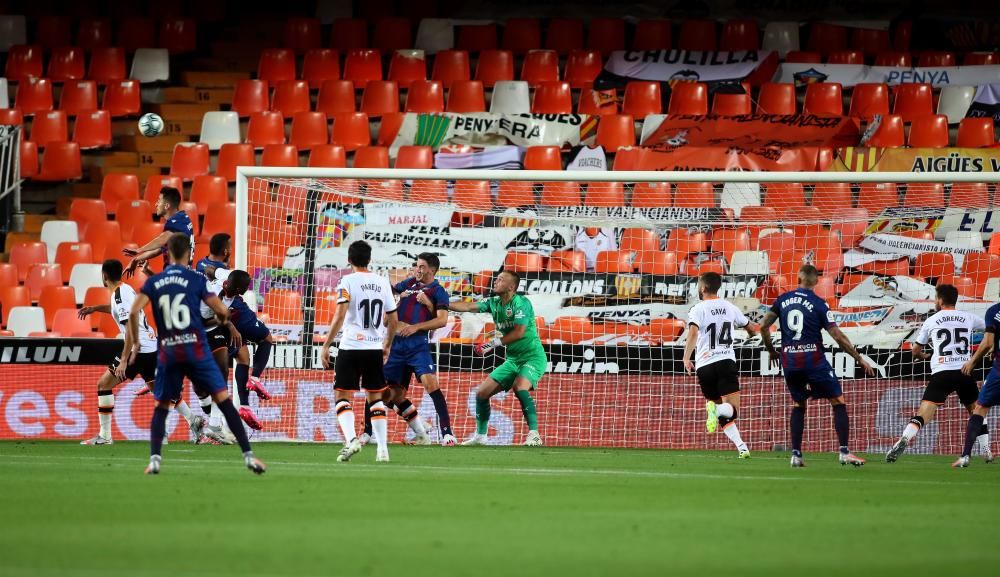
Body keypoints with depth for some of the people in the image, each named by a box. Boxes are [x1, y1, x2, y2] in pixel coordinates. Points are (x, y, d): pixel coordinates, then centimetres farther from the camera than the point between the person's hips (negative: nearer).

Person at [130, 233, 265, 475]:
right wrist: (223, 319, 24)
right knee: (224, 399, 0)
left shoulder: (153, 282, 7)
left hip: (168, 352, 2)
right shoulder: (196, 279, 1)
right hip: (196, 349, -2)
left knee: (161, 406, 15)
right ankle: (248, 455, -5)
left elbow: (133, 312, -3)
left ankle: (154, 459, 0)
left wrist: (135, 344, 9)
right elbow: (222, 311, 0)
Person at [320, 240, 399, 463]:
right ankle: (382, 448, 8)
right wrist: (387, 345, 26)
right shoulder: (382, 282, 8)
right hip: (375, 348, 4)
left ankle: (351, 439, -20)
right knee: (376, 397, 15)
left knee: (342, 396, 2)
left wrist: (326, 346, -12)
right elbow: (393, 320, 11)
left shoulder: (348, 281, -6)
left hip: (351, 346, -4)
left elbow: (339, 316, -16)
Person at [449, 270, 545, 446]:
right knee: (482, 392, 5)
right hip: (513, 359, 8)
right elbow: (468, 307, 0)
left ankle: (534, 435, -32)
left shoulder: (521, 303, -17)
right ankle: (480, 436, 18)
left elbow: (519, 333, -23)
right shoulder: (493, 303, 5)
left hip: (533, 357, -8)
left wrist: (493, 343, -19)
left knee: (520, 387, -34)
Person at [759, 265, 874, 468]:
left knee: (798, 405, 20)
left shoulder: (783, 299, 7)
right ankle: (844, 452, -7)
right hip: (813, 358, -4)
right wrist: (859, 358, -1)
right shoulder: (818, 304, -5)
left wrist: (771, 351, 23)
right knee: (838, 402, 4)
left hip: (789, 360, 4)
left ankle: (796, 454, 10)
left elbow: (763, 326, 7)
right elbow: (837, 336, -9)